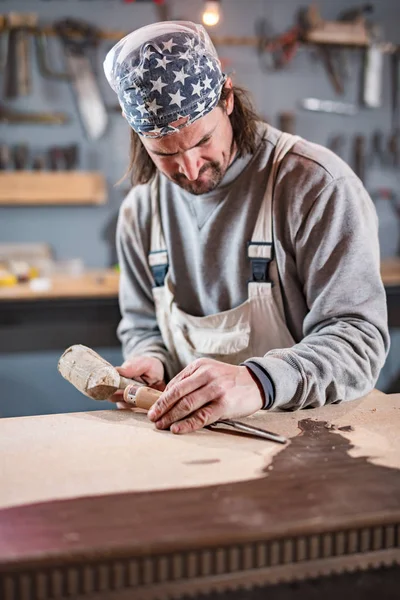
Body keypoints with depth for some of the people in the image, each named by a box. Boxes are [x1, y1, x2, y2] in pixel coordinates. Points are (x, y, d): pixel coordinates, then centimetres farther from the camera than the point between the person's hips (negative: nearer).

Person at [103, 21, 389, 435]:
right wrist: (152, 365, -7)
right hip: (190, 438, 5)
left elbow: (359, 337, -17)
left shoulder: (317, 184, -13)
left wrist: (260, 382, -34)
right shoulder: (140, 211, 4)